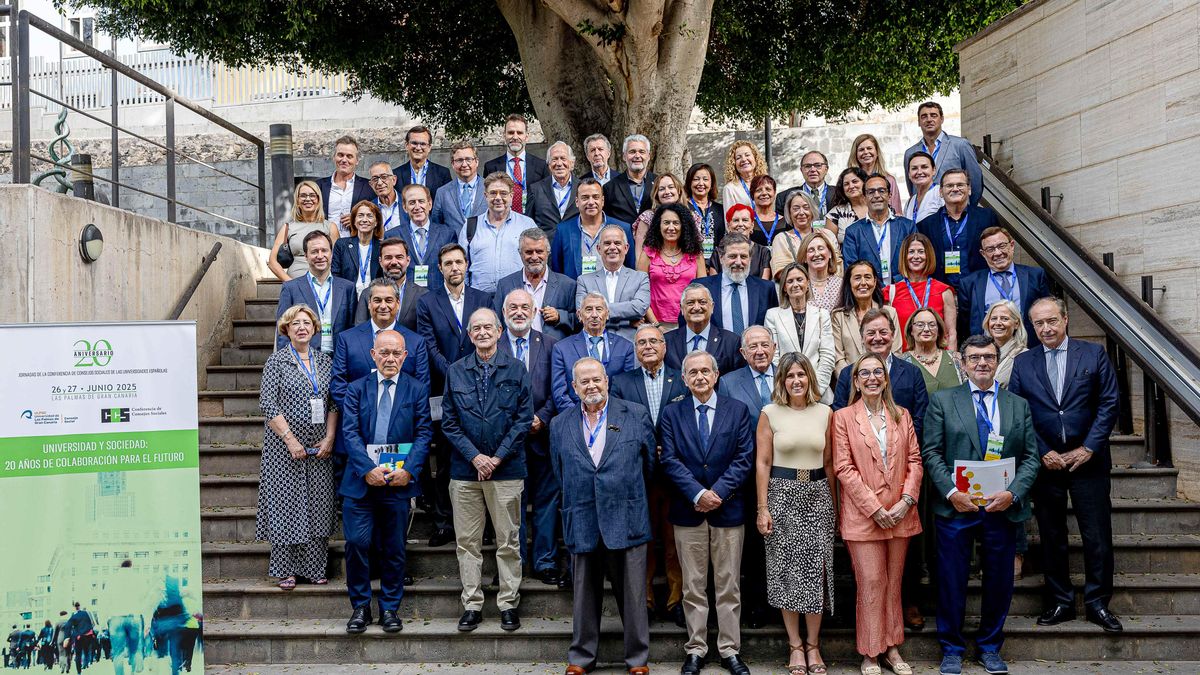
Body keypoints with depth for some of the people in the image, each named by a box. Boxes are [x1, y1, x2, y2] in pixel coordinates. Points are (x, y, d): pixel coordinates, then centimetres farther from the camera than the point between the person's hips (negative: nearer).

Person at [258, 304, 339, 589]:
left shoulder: (325, 361, 9)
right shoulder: (277, 361, -3)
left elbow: (334, 403, 8)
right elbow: (267, 403, -10)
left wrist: (329, 438, -4)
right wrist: (290, 440, -15)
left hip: (320, 447, 4)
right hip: (286, 447, -4)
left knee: (318, 506, 5)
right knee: (285, 504, 0)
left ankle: (315, 568, 15)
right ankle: (285, 570, 10)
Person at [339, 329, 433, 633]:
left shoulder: (417, 390, 5)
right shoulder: (356, 388, 6)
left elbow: (424, 434, 0)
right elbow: (350, 433, -2)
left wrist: (409, 470, -14)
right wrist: (368, 469, -15)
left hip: (398, 481, 0)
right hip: (360, 480, 0)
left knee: (394, 548, 7)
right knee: (357, 543, -4)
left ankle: (389, 608, 21)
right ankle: (360, 606, 13)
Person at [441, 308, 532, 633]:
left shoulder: (516, 369, 2)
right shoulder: (455, 371, 6)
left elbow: (524, 417, -2)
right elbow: (449, 421, 3)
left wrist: (498, 457, -9)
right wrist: (474, 456, -9)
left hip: (506, 469, -1)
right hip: (465, 469, 2)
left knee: (508, 541, 4)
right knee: (467, 541, 6)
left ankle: (509, 604, 14)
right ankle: (472, 605, 15)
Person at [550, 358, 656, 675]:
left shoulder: (636, 415, 2)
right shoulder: (560, 424, 8)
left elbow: (649, 462, 9)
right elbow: (560, 473, 15)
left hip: (626, 519, -2)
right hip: (582, 522, 2)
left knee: (632, 594, 4)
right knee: (585, 595, 10)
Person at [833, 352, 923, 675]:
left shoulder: (902, 415, 10)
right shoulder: (843, 417, -2)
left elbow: (914, 461, 7)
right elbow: (844, 467, -7)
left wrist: (906, 501, -8)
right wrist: (874, 508, -12)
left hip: (900, 513, 4)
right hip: (863, 514, -3)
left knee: (893, 582, 10)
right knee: (871, 583, -2)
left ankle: (892, 648, 21)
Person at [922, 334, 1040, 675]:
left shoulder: (1018, 405, 10)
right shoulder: (942, 401, 3)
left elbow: (1030, 456, 5)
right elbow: (931, 452, -2)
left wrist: (1013, 493, -11)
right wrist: (951, 492, -14)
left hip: (1002, 507, 2)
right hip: (955, 506, -2)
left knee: (999, 581, 11)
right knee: (952, 580, 4)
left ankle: (990, 647, 28)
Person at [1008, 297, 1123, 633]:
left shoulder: (1094, 354, 2)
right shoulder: (1022, 363, 5)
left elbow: (1109, 403, -1)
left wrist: (1089, 448, -9)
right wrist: (1043, 453, -7)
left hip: (1088, 461, -1)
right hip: (1045, 462, 1)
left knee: (1098, 536, 1)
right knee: (1051, 538, 8)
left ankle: (1098, 602, 14)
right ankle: (1060, 602, 18)